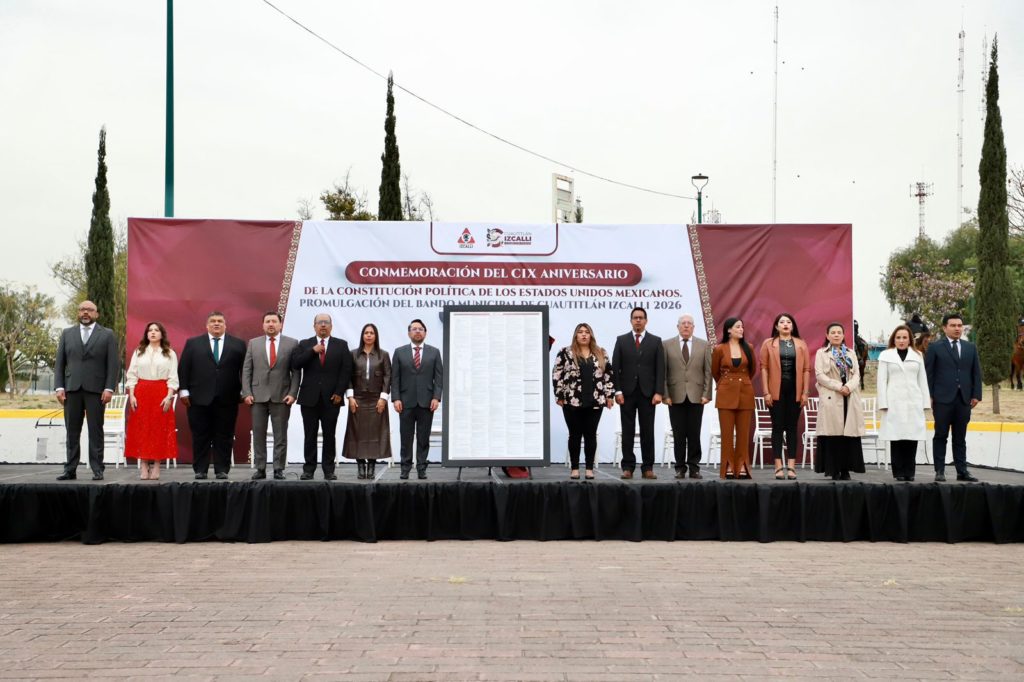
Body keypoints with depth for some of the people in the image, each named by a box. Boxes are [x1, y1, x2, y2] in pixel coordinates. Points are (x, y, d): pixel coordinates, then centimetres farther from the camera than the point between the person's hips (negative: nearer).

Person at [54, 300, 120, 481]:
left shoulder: (107, 335, 6)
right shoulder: (67, 334, 13)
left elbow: (113, 364, 1)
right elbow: (59, 363, 10)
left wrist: (109, 388, -8)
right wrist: (59, 387, 0)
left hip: (96, 390, -2)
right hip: (72, 389, 2)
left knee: (96, 431, -1)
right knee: (72, 432, 4)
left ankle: (97, 470, 2)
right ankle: (70, 470, 7)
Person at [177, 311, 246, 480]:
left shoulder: (238, 344, 8)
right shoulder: (193, 343, 9)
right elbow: (183, 368, 6)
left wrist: (244, 392, -1)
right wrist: (183, 391, -1)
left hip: (227, 399, 0)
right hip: (199, 398, 0)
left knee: (224, 437, 3)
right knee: (200, 436, 4)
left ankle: (222, 470, 9)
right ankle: (200, 470, 10)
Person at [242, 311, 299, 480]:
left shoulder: (292, 344, 3)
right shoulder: (253, 343, 9)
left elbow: (296, 372, 1)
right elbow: (246, 370, 7)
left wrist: (292, 393, -8)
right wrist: (246, 393, -2)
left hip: (281, 397, -2)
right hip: (258, 396, 2)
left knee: (280, 435, 2)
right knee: (258, 434, 4)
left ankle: (279, 469, 7)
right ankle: (260, 468, 11)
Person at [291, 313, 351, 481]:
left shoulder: (341, 345, 7)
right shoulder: (304, 344, 10)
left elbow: (346, 370, 1)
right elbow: (295, 364, -5)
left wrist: (339, 393, -7)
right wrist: (312, 351, -13)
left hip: (331, 398, -1)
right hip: (309, 397, 1)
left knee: (329, 436, 2)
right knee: (309, 436, 3)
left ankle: (329, 470, 7)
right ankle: (308, 470, 8)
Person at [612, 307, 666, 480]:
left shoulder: (656, 341, 6)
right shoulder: (621, 340, 7)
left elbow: (660, 369, 1)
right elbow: (615, 367, 3)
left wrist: (658, 392, -7)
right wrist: (617, 391, -6)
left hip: (647, 393, 0)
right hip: (627, 392, 0)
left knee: (648, 431, 2)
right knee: (627, 431, 2)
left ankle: (648, 468, 7)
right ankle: (628, 467, 6)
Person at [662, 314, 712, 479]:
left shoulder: (704, 345, 8)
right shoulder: (667, 345, 6)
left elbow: (708, 372, 5)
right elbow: (663, 372, 3)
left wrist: (706, 394, -3)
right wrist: (665, 394, -4)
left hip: (696, 396, 0)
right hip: (676, 396, 0)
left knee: (694, 435, 2)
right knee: (678, 435, 2)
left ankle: (694, 467, 9)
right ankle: (680, 467, 9)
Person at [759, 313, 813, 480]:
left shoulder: (801, 344, 9)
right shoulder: (768, 344, 4)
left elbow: (806, 369, 6)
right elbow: (764, 368, -1)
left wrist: (805, 392, -1)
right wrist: (766, 392, -8)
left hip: (795, 391, 2)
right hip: (776, 391, -2)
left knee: (792, 427, 3)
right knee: (778, 427, -1)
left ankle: (791, 466, 5)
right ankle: (779, 466, 1)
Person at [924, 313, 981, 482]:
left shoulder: (971, 348, 12)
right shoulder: (935, 347, 1)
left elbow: (976, 373, 13)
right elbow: (928, 373, -1)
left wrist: (976, 395, 4)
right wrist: (929, 396, -7)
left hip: (964, 399, 3)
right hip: (943, 399, -3)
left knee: (960, 438, 7)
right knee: (941, 436, 0)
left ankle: (962, 471, 10)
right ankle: (939, 471, 3)